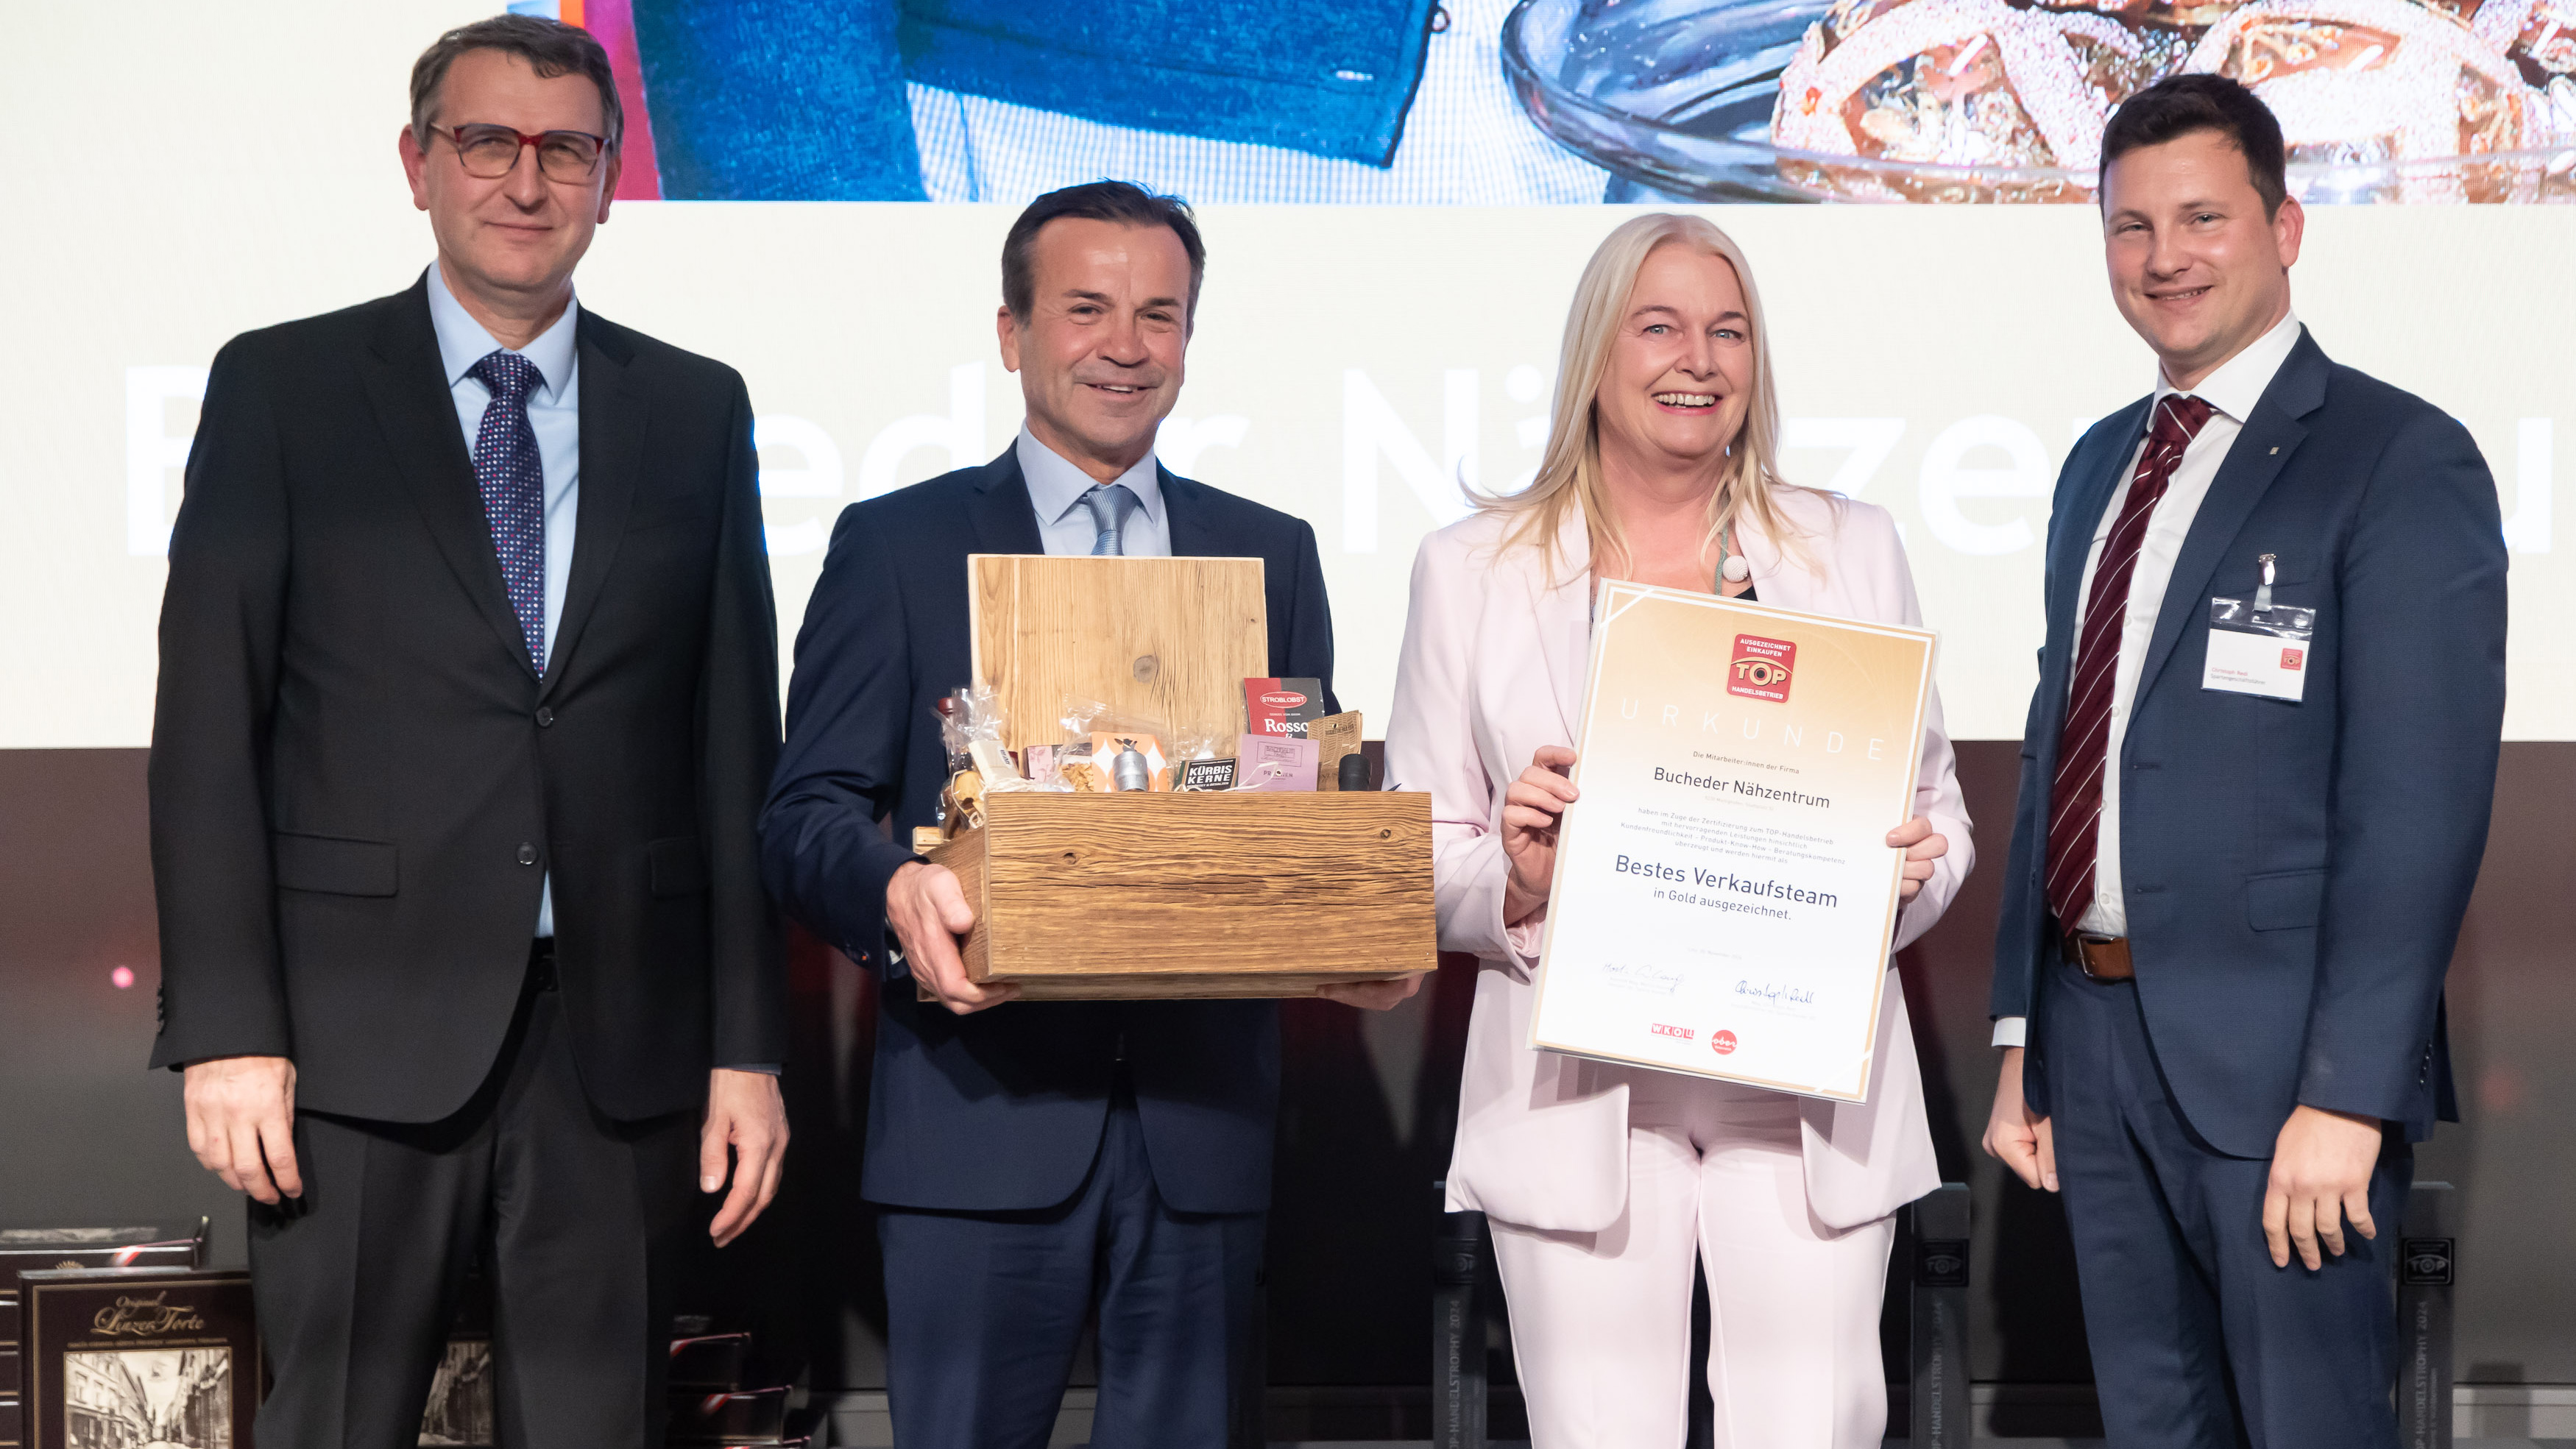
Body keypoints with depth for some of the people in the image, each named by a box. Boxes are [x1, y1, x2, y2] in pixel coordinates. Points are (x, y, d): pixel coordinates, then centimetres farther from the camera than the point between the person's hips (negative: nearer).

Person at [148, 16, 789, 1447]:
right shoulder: (282, 388, 5)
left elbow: (737, 740, 9)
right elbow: (209, 726, 0)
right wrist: (226, 1028, -9)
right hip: (366, 1024, -2)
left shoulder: (697, 411, 11)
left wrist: (751, 1047, 4)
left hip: (621, 1034, 2)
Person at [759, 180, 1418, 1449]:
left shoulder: (1272, 556, 16)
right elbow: (807, 811, 0)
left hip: (1202, 1117, 3)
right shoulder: (896, 545, 7)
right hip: (981, 1110, -2)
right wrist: (900, 897, -23)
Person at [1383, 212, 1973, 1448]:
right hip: (1579, 1093, -1)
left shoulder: (1854, 551, 11)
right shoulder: (1470, 568, 7)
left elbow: (1937, 808, 13)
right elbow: (1416, 855, 7)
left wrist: (1912, 868, -9)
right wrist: (1515, 883, -13)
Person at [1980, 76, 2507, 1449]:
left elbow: (2420, 804, -15)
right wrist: (2020, 1036, 13)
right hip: (2095, 1031, 7)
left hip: (2276, 1055, -6)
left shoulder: (2399, 460, -9)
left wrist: (2346, 1095, -20)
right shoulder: (2100, 463, 14)